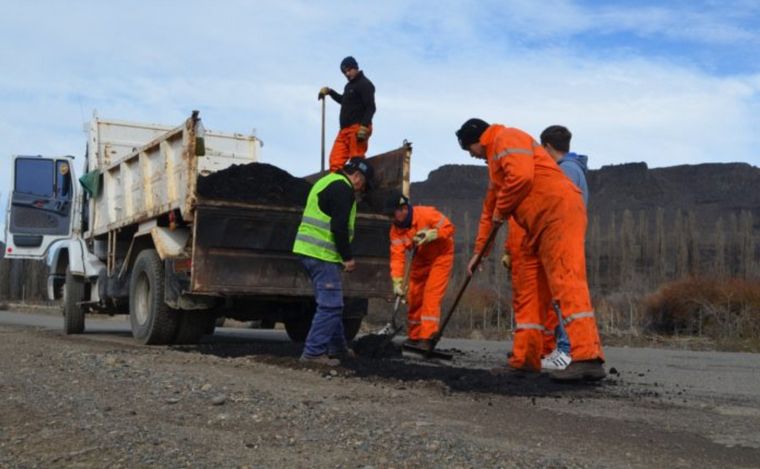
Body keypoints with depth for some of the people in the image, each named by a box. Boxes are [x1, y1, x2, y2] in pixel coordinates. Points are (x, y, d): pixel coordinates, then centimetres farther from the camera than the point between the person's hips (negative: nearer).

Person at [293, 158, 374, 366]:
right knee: (331, 304, -7)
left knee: (331, 302, 18)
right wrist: (348, 257, -11)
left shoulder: (327, 182, 22)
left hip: (308, 249, 11)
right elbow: (339, 226, -19)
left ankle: (337, 347, 27)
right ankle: (314, 352, -7)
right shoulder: (343, 188, -11)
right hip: (322, 254, -11)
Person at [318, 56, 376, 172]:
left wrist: (364, 126, -25)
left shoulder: (365, 84, -3)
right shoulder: (349, 85, 25)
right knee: (335, 160, 1)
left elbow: (370, 107, -13)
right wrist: (330, 91, 31)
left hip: (358, 128, -9)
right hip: (345, 129, 9)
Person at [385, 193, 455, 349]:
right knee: (414, 296, 6)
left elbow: (449, 227, -21)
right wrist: (398, 282, -28)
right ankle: (413, 337, 20)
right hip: (420, 259, 5)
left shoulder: (426, 213, -26)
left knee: (431, 295, -15)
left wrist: (430, 235, -34)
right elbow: (397, 256, -19)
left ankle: (426, 338, -14)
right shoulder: (396, 229, -13)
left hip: (440, 256, -5)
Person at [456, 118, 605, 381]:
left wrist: (501, 212, -4)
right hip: (540, 226, 10)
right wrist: (479, 251, 36)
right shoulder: (496, 160, 31)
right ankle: (527, 359, 11)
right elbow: (489, 208, 36)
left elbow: (521, 176, -20)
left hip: (559, 213, -10)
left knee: (566, 283, -20)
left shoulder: (507, 138, -1)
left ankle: (588, 358, -27)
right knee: (532, 291, 8)